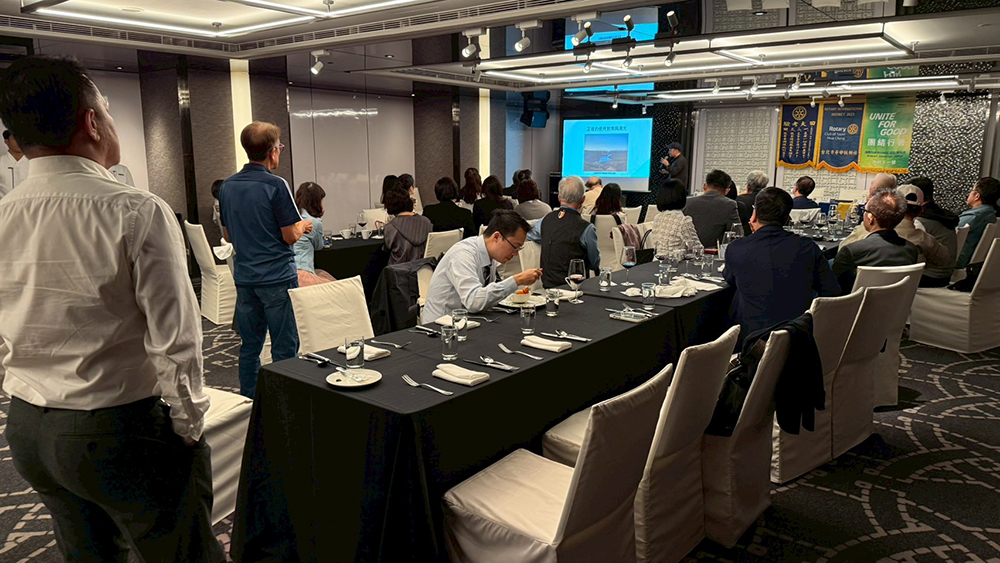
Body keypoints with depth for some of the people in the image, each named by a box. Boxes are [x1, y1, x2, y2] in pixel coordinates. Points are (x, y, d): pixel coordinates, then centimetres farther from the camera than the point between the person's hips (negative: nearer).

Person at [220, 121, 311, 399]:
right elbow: (290, 236, -12)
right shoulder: (275, 185, -14)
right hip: (276, 277, -7)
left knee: (249, 346, 14)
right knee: (284, 348, 1)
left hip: (244, 277, 7)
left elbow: (227, 235, 15)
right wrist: (303, 226, 8)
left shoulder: (227, 186, 7)